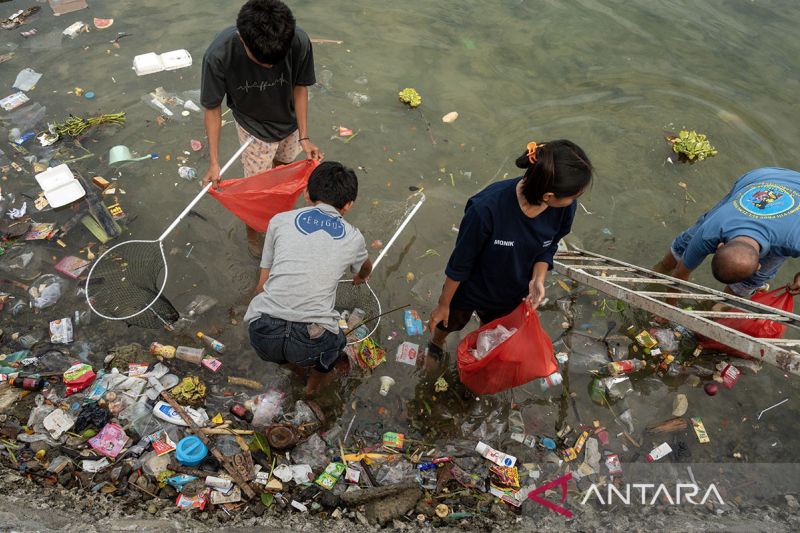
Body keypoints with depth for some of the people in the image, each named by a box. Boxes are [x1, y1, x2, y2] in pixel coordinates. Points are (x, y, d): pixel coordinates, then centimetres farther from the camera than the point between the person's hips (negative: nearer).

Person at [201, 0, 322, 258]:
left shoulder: (299, 42, -33)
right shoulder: (219, 55, -36)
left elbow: (300, 87, -13)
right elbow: (212, 107, -21)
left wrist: (304, 137, -17)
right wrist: (214, 162, -22)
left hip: (290, 121, 3)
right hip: (254, 128, -2)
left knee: (282, 164, 27)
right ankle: (252, 230, 41)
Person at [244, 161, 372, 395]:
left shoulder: (280, 220, 10)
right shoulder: (353, 238, 12)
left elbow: (262, 284, 15)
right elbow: (366, 267, 37)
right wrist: (360, 278, 62)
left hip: (262, 333, 1)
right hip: (311, 343, -1)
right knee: (335, 341, 35)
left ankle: (294, 364, 50)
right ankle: (316, 381, 56)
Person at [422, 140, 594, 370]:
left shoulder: (563, 208, -26)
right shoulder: (487, 208, -41)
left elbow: (548, 248, -4)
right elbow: (460, 262, -25)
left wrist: (537, 280, -23)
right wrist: (443, 305, -12)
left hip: (511, 296, 4)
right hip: (469, 291, -3)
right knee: (450, 322, 29)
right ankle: (436, 345, 65)